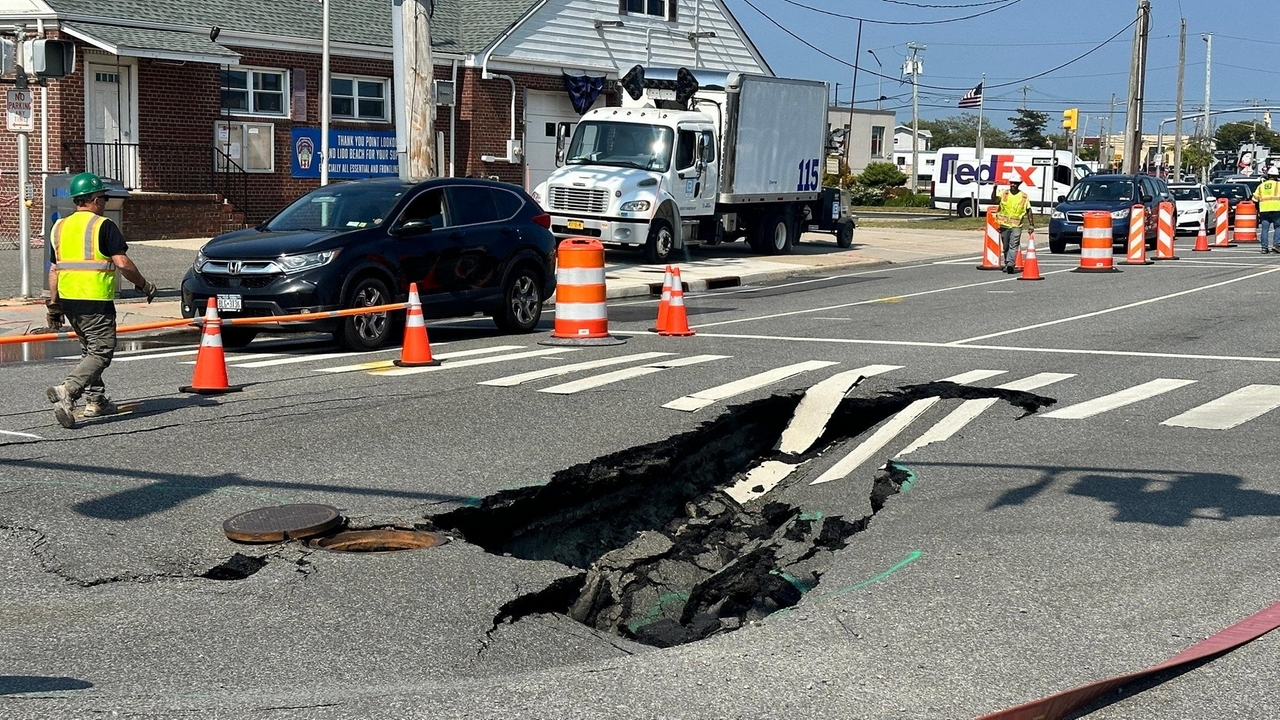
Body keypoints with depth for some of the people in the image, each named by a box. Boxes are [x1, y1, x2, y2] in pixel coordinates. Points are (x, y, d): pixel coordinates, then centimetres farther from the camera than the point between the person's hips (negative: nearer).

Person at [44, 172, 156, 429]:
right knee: (101, 352, -6)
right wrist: (144, 285, -1)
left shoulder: (60, 227, 12)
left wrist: (53, 305, 19)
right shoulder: (103, 226, -9)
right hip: (95, 301, -8)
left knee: (89, 349, 21)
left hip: (68, 300, 8)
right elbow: (122, 263, -14)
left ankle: (95, 401, 21)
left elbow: (54, 270, 14)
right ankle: (67, 391, -24)